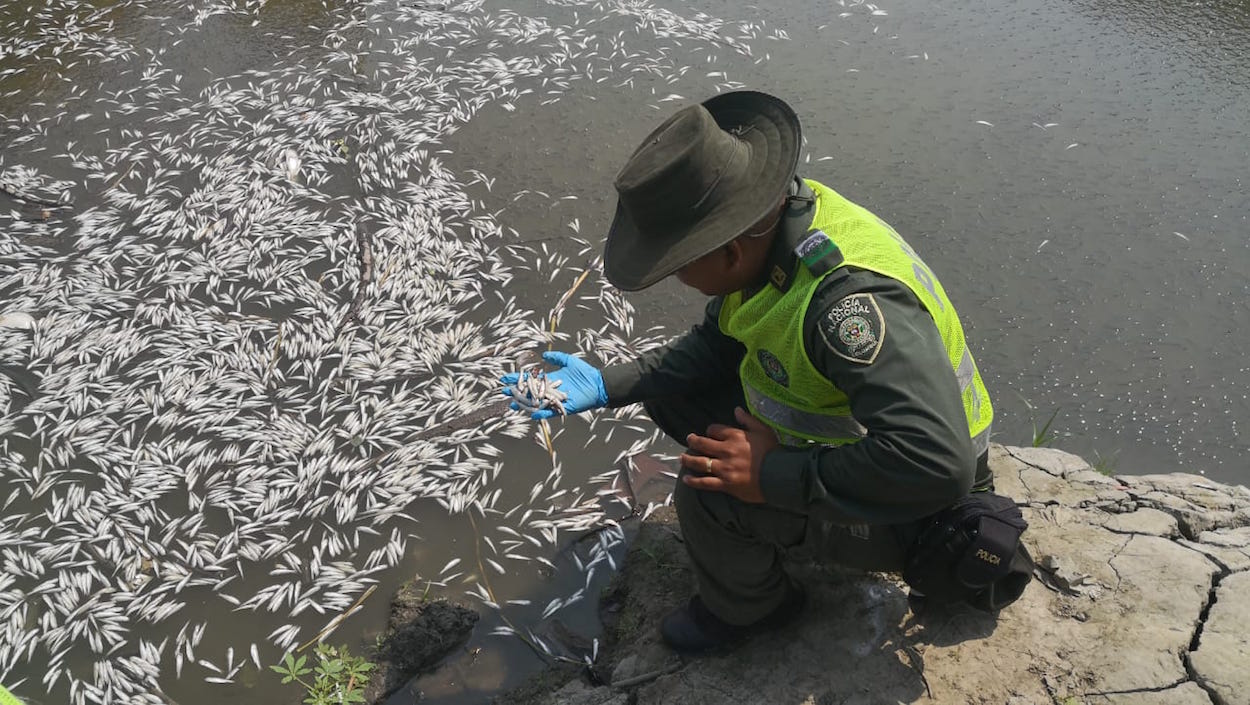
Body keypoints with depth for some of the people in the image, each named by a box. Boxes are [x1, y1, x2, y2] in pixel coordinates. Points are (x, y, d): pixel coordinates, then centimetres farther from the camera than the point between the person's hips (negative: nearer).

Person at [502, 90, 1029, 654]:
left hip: (900, 513, -8)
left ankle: (747, 608, 8)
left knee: (706, 493, -27)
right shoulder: (766, 226, -11)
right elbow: (715, 346, 2)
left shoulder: (850, 299, -39)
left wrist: (773, 474, -35)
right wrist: (606, 387, -7)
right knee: (672, 389, 3)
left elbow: (937, 464, -45)